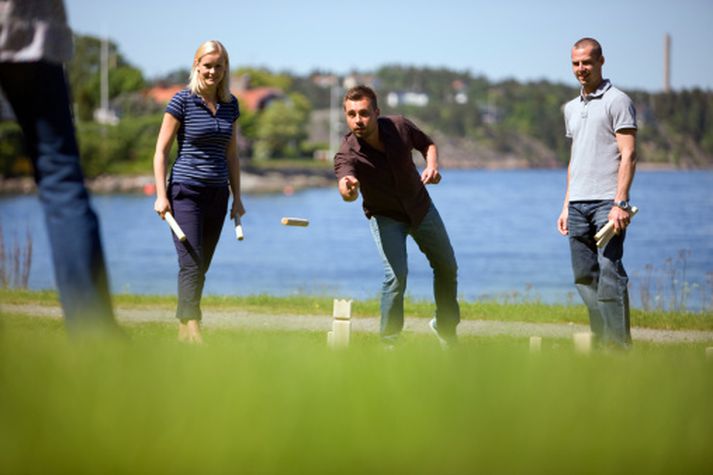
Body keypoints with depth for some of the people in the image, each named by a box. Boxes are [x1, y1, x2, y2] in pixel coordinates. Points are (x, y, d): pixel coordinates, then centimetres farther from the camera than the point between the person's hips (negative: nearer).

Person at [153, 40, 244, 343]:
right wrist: (161, 195, -11)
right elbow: (161, 151, -4)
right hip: (185, 192, -6)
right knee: (191, 264, -15)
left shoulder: (230, 105, 10)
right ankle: (192, 329, -22)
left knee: (202, 267, 7)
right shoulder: (182, 101, -6)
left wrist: (237, 197, 14)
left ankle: (182, 329, 14)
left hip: (217, 194, 6)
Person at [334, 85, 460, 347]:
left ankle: (445, 325, 42)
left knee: (447, 267, 16)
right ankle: (388, 340, -6)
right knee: (396, 274, -23)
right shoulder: (347, 154, -34)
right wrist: (348, 188, -79)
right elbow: (346, 190, -55)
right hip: (385, 216, -4)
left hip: (421, 207, 4)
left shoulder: (399, 126, -23)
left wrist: (432, 166, -22)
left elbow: (428, 144, -1)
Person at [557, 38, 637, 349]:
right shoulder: (572, 108, 21)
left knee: (610, 271, -13)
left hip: (607, 202, -7)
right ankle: (600, 340, 11)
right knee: (584, 276, 6)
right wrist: (566, 206, 19)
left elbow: (628, 155, -9)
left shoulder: (617, 101, -2)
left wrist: (620, 202, -18)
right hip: (578, 204, 7)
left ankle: (619, 344, -12)